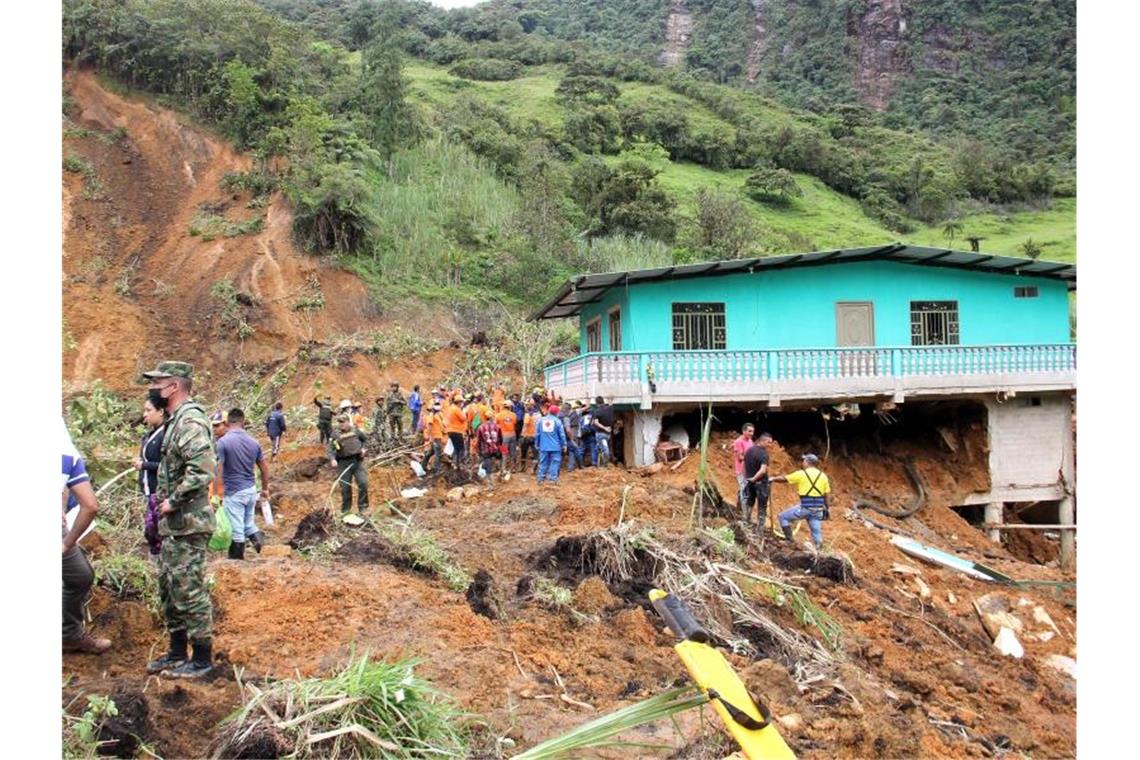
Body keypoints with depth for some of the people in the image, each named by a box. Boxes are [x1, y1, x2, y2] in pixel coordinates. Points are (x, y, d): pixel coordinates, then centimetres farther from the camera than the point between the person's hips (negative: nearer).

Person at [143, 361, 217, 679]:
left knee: (189, 591, -3)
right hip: (173, 524, 11)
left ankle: (202, 659, 8)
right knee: (169, 588, 18)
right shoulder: (176, 420, 15)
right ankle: (177, 652, 30)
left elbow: (202, 469, -30)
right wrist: (164, 500, 12)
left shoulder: (190, 421, -18)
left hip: (187, 525, -11)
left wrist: (173, 502, -21)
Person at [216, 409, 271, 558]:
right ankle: (256, 536, -6)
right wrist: (265, 489, 21)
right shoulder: (254, 442, 3)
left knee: (237, 529, 2)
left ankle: (237, 559, 10)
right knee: (248, 522, 20)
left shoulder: (223, 442, -12)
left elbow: (218, 470, -17)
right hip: (251, 489, 5)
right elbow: (265, 469, 9)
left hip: (234, 492, -5)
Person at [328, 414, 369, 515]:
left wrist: (364, 449, 3)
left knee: (363, 483, -7)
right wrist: (332, 459, -23)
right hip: (344, 462, -1)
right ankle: (345, 510, 20)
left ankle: (362, 508, 7)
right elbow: (331, 449, -6)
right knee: (345, 487, 4)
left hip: (357, 460, 1)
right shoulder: (336, 435, -2)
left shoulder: (356, 430, 4)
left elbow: (365, 440, 20)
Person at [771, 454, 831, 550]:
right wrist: (828, 508, 19)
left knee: (783, 517, 11)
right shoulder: (823, 476, 8)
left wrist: (772, 479, 19)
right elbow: (825, 495, 10)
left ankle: (790, 540, 6)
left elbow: (784, 479, 3)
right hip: (818, 509, 5)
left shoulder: (801, 474, -4)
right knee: (816, 532, 10)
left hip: (805, 507, -5)